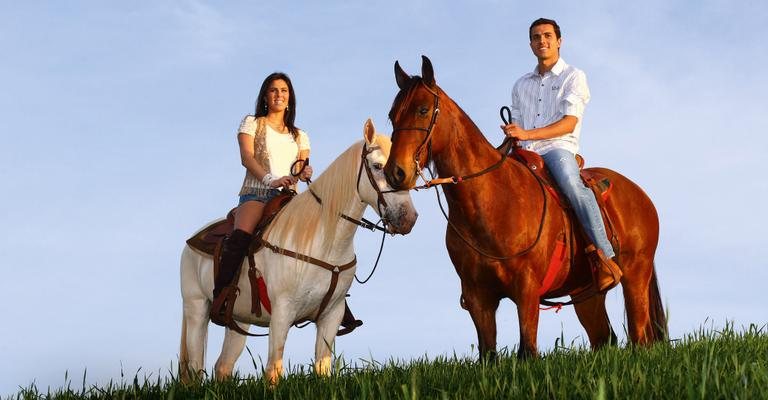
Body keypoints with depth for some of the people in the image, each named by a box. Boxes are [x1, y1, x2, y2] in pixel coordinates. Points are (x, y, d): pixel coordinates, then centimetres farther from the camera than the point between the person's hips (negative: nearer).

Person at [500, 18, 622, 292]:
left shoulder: (573, 77, 8)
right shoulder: (521, 85, 24)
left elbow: (569, 123, -7)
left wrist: (528, 134, -20)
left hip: (558, 148, -5)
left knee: (570, 183, -37)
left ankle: (605, 257, -38)